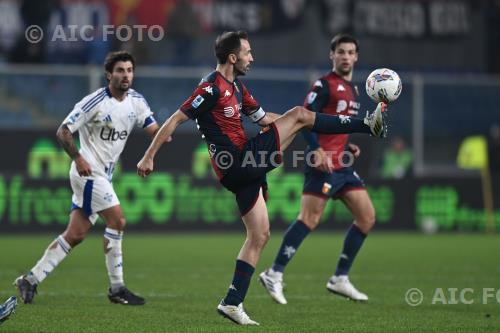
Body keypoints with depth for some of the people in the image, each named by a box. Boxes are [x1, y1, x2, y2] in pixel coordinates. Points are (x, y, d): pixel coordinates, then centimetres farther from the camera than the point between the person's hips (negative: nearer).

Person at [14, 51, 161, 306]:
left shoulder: (136, 101, 6)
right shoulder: (95, 102, -14)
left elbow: (154, 130, 3)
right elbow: (63, 131, -12)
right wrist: (78, 158, -23)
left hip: (103, 175, 8)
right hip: (89, 171, -8)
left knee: (76, 234, 6)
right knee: (117, 220, -14)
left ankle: (31, 279, 12)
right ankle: (116, 288, -7)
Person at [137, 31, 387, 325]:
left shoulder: (237, 88, 17)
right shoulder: (211, 88, -13)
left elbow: (265, 118, 26)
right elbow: (175, 120, -14)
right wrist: (149, 157, -16)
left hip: (246, 166, 10)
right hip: (236, 165, -10)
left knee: (260, 235, 9)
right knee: (299, 114, -4)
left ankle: (233, 303, 9)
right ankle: (369, 125, 6)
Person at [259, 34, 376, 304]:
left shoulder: (352, 89, 20)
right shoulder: (325, 84, -7)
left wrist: (348, 147, 13)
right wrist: (318, 151, -23)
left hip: (343, 165, 9)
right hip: (324, 165, -9)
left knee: (367, 217, 5)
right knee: (309, 219, -15)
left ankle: (339, 279, 10)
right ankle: (275, 274, -10)